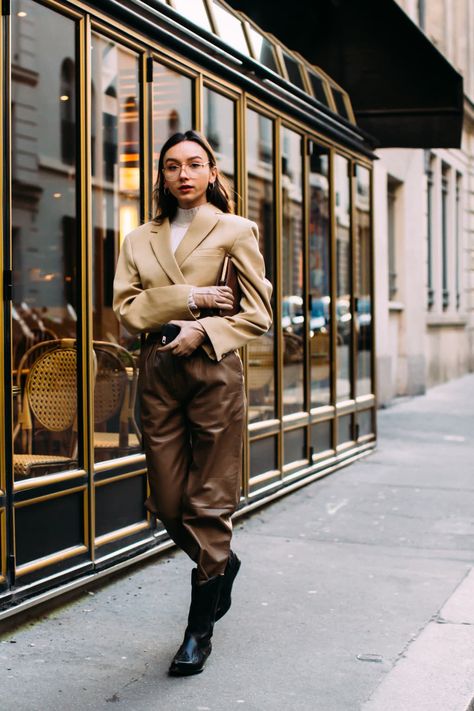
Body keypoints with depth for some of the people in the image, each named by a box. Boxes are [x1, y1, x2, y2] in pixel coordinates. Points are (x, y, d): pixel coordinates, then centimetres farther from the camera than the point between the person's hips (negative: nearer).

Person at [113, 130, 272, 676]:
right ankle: (223, 565, 36)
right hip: (158, 374, 4)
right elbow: (125, 308, 1)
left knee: (209, 502, -2)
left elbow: (258, 314, -1)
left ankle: (200, 627, 9)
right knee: (168, 502, 6)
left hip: (214, 372, -3)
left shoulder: (234, 231, 3)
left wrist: (203, 330, -15)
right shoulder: (140, 239, 13)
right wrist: (187, 297, -11)